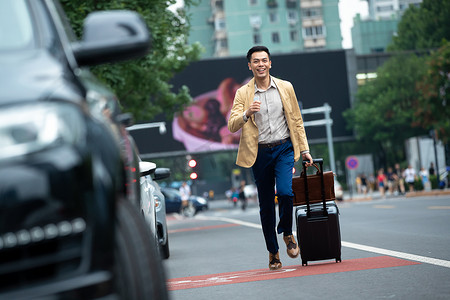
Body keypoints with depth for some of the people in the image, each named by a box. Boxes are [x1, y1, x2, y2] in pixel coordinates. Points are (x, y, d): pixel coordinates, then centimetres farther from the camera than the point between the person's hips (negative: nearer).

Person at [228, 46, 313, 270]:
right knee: (266, 205, 5)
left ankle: (287, 233, 6)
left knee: (285, 192, -21)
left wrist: (304, 150, 6)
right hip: (259, 153, 0)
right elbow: (232, 126, -7)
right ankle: (273, 252, 18)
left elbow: (297, 121, 9)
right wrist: (247, 114, -26)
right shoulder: (243, 94, 1)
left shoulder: (286, 88, 4)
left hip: (284, 149, 0)